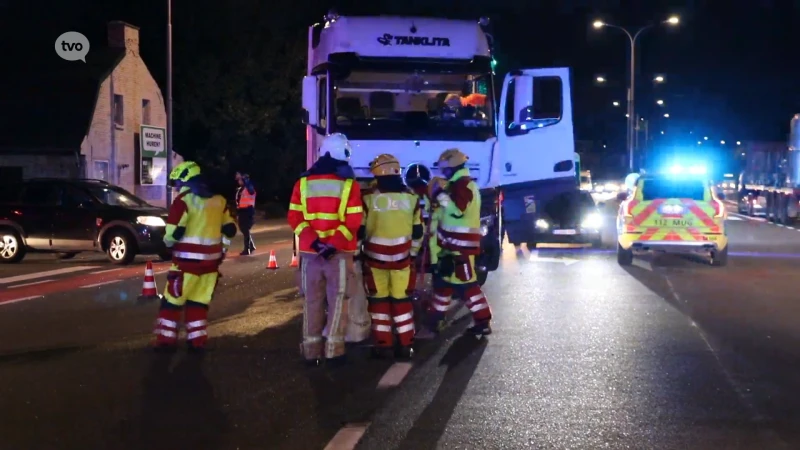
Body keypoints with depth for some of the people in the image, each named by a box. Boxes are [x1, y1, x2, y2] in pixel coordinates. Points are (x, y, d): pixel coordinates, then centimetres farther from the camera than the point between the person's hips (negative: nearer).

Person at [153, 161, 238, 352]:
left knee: (172, 300, 4)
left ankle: (166, 339, 5)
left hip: (188, 260, -6)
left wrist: (168, 243, 4)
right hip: (211, 260, 6)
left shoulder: (184, 200, -11)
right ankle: (197, 341, 11)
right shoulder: (219, 200, 10)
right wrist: (221, 250, 23)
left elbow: (174, 232, -16)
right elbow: (230, 229, 13)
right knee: (199, 302, 13)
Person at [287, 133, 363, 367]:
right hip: (339, 252, -3)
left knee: (312, 301, 11)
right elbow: (353, 221, -13)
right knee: (337, 301, 4)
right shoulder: (349, 184, -5)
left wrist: (313, 240, -10)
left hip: (310, 251, 3)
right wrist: (334, 244, -16)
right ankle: (333, 351, 1)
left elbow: (295, 218, -3)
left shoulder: (303, 182, 4)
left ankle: (311, 351, 13)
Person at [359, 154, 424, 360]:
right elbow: (417, 231, 7)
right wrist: (413, 253, 19)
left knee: (378, 300, 7)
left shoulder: (368, 197, -9)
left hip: (375, 256, -2)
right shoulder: (411, 197, 1)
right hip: (402, 257, 2)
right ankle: (405, 345, 8)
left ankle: (382, 343, 8)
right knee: (402, 300, 8)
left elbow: (360, 229, -4)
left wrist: (357, 252, 9)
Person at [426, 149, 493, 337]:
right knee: (443, 277, 17)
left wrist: (440, 194, -21)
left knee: (465, 282, -9)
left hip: (461, 244, -11)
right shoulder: (458, 185, 19)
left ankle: (482, 322, -7)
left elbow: (456, 210, -29)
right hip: (453, 242, 11)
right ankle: (436, 316, 28)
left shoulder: (463, 185, -15)